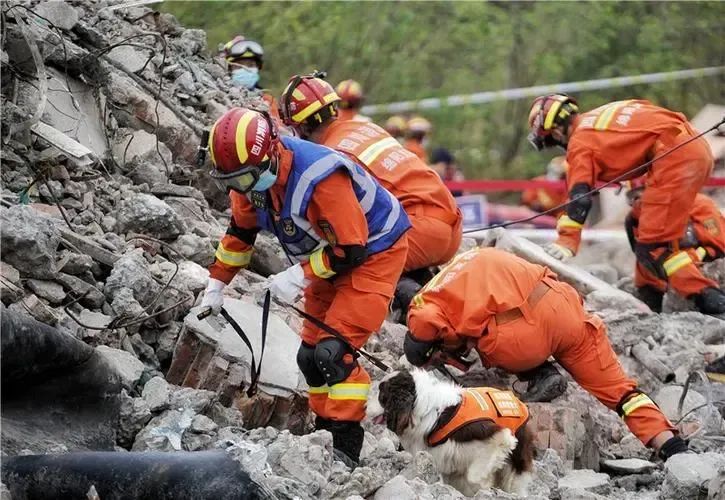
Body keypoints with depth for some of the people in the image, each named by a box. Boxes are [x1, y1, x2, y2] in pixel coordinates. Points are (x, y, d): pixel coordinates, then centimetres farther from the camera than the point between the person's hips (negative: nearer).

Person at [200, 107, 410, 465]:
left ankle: (345, 445, -16)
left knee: (334, 351, -19)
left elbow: (351, 249, -30)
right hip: (328, 257, 9)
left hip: (372, 252, -8)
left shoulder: (321, 177, -37)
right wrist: (216, 284, 9)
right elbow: (240, 233, 8)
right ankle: (325, 431, 20)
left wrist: (298, 276, -25)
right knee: (310, 354, 7)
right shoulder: (253, 176, -12)